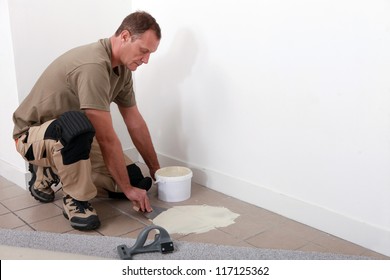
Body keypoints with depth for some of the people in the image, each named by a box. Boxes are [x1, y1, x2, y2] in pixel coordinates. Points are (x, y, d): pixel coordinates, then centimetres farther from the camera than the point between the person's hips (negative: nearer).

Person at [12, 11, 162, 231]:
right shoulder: (93, 66, -31)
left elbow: (136, 123, 5)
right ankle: (76, 199, -17)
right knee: (75, 123, -43)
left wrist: (156, 171, 9)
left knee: (135, 179, -2)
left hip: (74, 137, 9)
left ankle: (52, 171, 13)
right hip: (32, 134, -8)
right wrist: (127, 189, -23)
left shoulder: (123, 68, -3)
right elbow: (106, 138, -30)